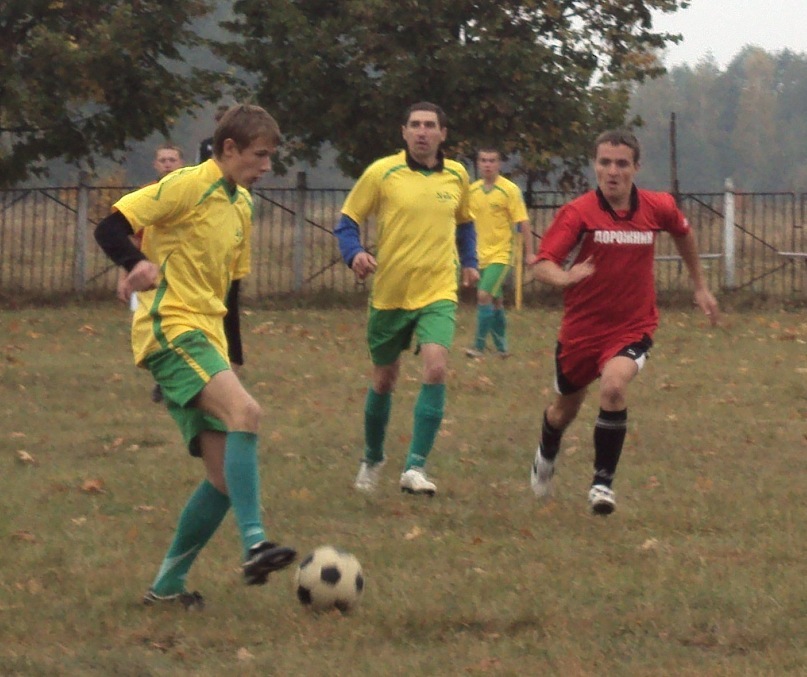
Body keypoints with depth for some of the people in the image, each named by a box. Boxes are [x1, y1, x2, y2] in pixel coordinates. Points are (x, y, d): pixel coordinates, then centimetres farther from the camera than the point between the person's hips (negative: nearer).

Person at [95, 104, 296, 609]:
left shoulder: (241, 204, 18)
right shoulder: (189, 186, -8)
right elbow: (111, 228, -13)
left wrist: (229, 355, 23)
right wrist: (140, 264, -29)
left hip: (206, 339, 9)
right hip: (171, 329, -9)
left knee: (225, 477, 2)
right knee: (245, 412, -31)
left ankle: (169, 585, 11)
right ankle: (254, 545, -39)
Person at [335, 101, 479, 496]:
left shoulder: (457, 176, 5)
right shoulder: (382, 173, -5)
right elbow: (348, 220, 0)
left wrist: (469, 262, 12)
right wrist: (354, 253, -19)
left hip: (438, 293, 1)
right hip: (389, 294, -1)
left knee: (435, 368, -22)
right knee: (384, 381, 11)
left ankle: (415, 467, -20)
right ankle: (372, 459, 36)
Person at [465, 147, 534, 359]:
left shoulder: (510, 190, -8)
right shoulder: (473, 190, 6)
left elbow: (523, 223, -7)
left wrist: (529, 253, -10)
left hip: (501, 254, -5)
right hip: (481, 254, 5)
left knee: (484, 295, -17)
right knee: (495, 301, 12)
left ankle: (479, 346, -13)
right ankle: (501, 347, 22)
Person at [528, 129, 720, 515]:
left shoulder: (657, 208, -7)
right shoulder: (578, 213, -16)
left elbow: (682, 233, 17)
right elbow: (541, 266, -25)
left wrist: (700, 287, 22)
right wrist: (564, 277, -47)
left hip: (633, 327, 0)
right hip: (581, 327, 0)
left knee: (614, 386, -29)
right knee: (566, 409, 18)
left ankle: (603, 481, -15)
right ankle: (546, 455, 54)